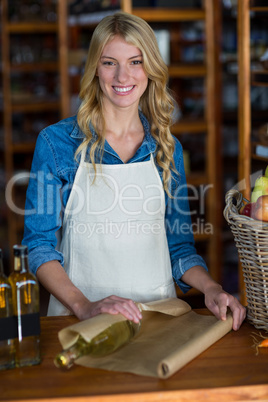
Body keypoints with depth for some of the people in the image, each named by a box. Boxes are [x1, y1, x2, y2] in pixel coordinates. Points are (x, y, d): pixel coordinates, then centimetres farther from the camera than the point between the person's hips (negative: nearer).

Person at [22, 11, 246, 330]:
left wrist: (210, 289, -4)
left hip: (157, 313, 2)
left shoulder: (167, 149, 9)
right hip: (79, 315, -2)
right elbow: (39, 243, -3)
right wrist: (84, 305, -17)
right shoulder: (56, 142, 0)